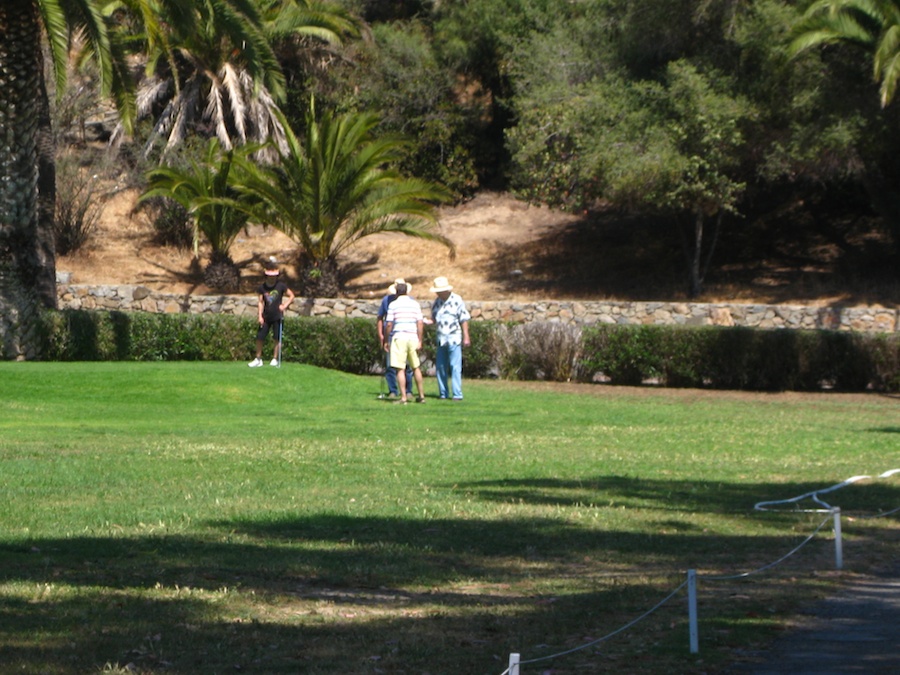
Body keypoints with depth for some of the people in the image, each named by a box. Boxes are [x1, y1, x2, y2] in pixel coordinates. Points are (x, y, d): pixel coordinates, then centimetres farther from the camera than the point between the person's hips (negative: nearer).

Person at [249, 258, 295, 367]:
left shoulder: (281, 286, -4)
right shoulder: (262, 287, 2)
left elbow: (291, 296, 4)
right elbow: (260, 302, 4)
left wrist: (285, 305, -12)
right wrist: (260, 316, -5)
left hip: (277, 316, -2)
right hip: (266, 317, 2)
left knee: (277, 339, 0)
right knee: (259, 337, 0)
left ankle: (275, 359, 11)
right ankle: (258, 359, 13)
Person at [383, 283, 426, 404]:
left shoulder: (393, 305, -2)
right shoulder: (415, 304, 7)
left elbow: (388, 324, -5)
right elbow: (420, 323, 2)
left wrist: (386, 341, 5)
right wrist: (419, 341, 4)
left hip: (399, 338, -4)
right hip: (413, 338, 4)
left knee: (400, 369, -4)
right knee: (416, 368, 16)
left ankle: (403, 397, -10)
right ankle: (421, 395, 20)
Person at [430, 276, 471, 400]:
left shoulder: (457, 300, -5)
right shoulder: (436, 302, 10)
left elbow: (464, 320, -4)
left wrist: (466, 337, -6)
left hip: (454, 339, -6)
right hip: (441, 340, 6)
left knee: (455, 367, -8)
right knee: (440, 367, 7)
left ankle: (457, 394, -8)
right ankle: (443, 393, 15)